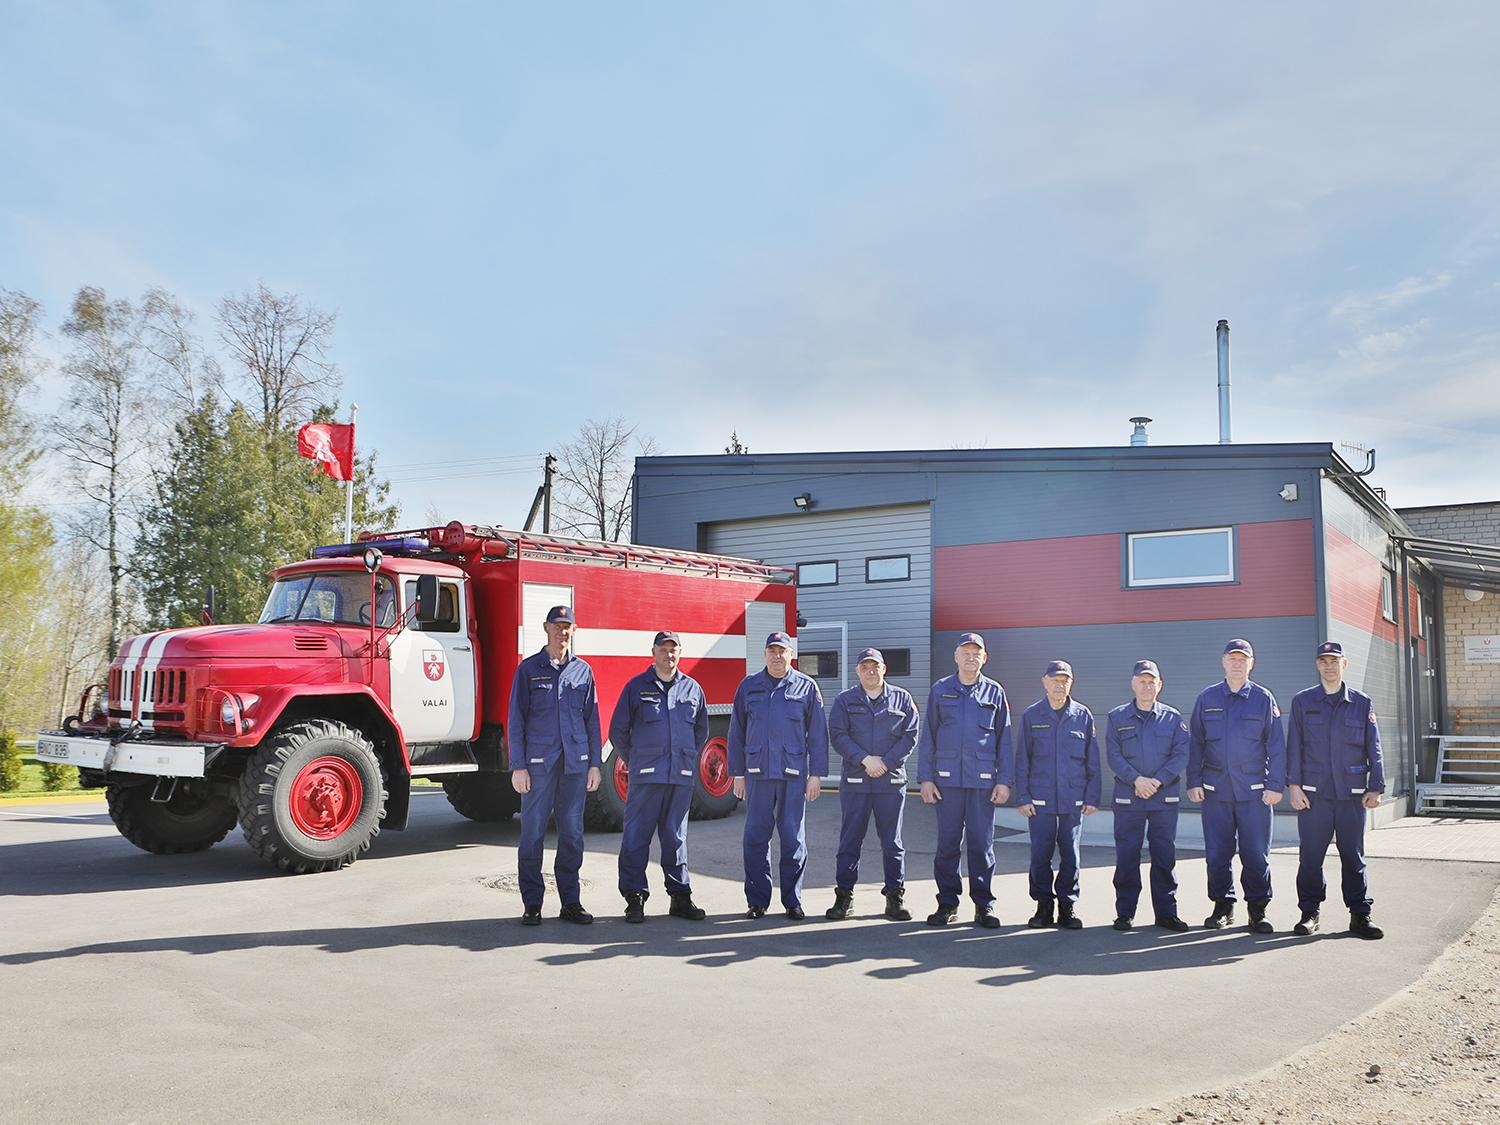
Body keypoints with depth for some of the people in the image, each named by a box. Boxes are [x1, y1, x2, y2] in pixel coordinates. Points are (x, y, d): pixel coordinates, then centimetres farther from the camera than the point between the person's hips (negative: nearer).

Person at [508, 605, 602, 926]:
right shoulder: (529, 668, 3)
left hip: (575, 763, 2)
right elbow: (516, 719, 1)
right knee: (533, 832, -1)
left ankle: (570, 902, 13)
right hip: (538, 763, -2)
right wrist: (518, 766, -6)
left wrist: (594, 764, 6)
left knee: (572, 833, 5)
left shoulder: (583, 671, 11)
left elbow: (592, 719, 12)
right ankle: (532, 905, 7)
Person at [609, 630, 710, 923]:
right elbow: (618, 730, 7)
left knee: (676, 837, 9)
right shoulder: (637, 687, 2)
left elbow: (701, 731, 23)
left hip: (682, 777, 3)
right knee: (636, 836, -2)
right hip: (645, 777, -2)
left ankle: (680, 896, 14)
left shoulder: (692, 688, 11)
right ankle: (635, 898, 4)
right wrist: (634, 762, 10)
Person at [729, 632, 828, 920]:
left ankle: (792, 900, 12)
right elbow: (737, 733, 10)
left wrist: (816, 775, -2)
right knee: (756, 837, 2)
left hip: (794, 774, -1)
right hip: (758, 774, 1)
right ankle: (757, 900, 10)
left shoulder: (806, 688, 5)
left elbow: (818, 734, 4)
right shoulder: (748, 687, 9)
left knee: (793, 839, 2)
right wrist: (738, 774, 6)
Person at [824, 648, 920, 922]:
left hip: (892, 781, 0)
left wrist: (886, 763, -10)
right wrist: (865, 759, -14)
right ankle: (844, 897, 8)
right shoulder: (845, 701, 7)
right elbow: (837, 735, -2)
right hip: (855, 783, 0)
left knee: (892, 842, 6)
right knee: (850, 841, 1)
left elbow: (910, 736, 1)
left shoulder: (902, 699, 7)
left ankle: (895, 897, 13)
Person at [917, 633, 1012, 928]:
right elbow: (927, 737, 7)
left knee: (982, 843, 2)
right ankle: (947, 903, 14)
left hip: (983, 781, 0)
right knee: (947, 843, 4)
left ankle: (984, 905, 12)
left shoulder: (995, 692, 8)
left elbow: (1004, 740, 8)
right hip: (947, 778, 0)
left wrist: (1004, 781, 1)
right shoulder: (940, 690, 7)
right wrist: (925, 778, 1)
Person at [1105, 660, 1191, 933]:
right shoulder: (1117, 717, 6)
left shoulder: (1173, 718, 7)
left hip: (1165, 798, 0)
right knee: (1126, 856, 1)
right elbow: (1113, 755, -1)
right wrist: (1136, 779, -15)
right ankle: (1125, 913, 10)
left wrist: (1158, 780, -14)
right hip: (1127, 799, 0)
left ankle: (1166, 912, 14)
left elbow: (1181, 754, -2)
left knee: (1165, 856, 4)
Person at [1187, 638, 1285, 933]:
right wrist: (1193, 782, 2)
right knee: (1217, 853, 4)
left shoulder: (1263, 699, 4)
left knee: (1256, 853, 1)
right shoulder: (1207, 698, 8)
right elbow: (1195, 743, 9)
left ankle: (1257, 910, 12)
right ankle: (1223, 906, 17)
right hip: (1215, 789, 1)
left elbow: (1276, 746, 3)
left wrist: (1275, 785, -3)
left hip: (1254, 790, -1)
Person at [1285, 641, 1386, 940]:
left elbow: (1373, 749, 7)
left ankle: (1360, 915, 14)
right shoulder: (1302, 702, 7)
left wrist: (1375, 788, 0)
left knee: (1353, 856, 5)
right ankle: (1310, 913, 13)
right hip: (1312, 794, 0)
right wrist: (1293, 785, -3)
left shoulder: (1363, 703, 8)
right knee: (1310, 856, 1)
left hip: (1351, 794, 0)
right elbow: (1294, 746, 4)